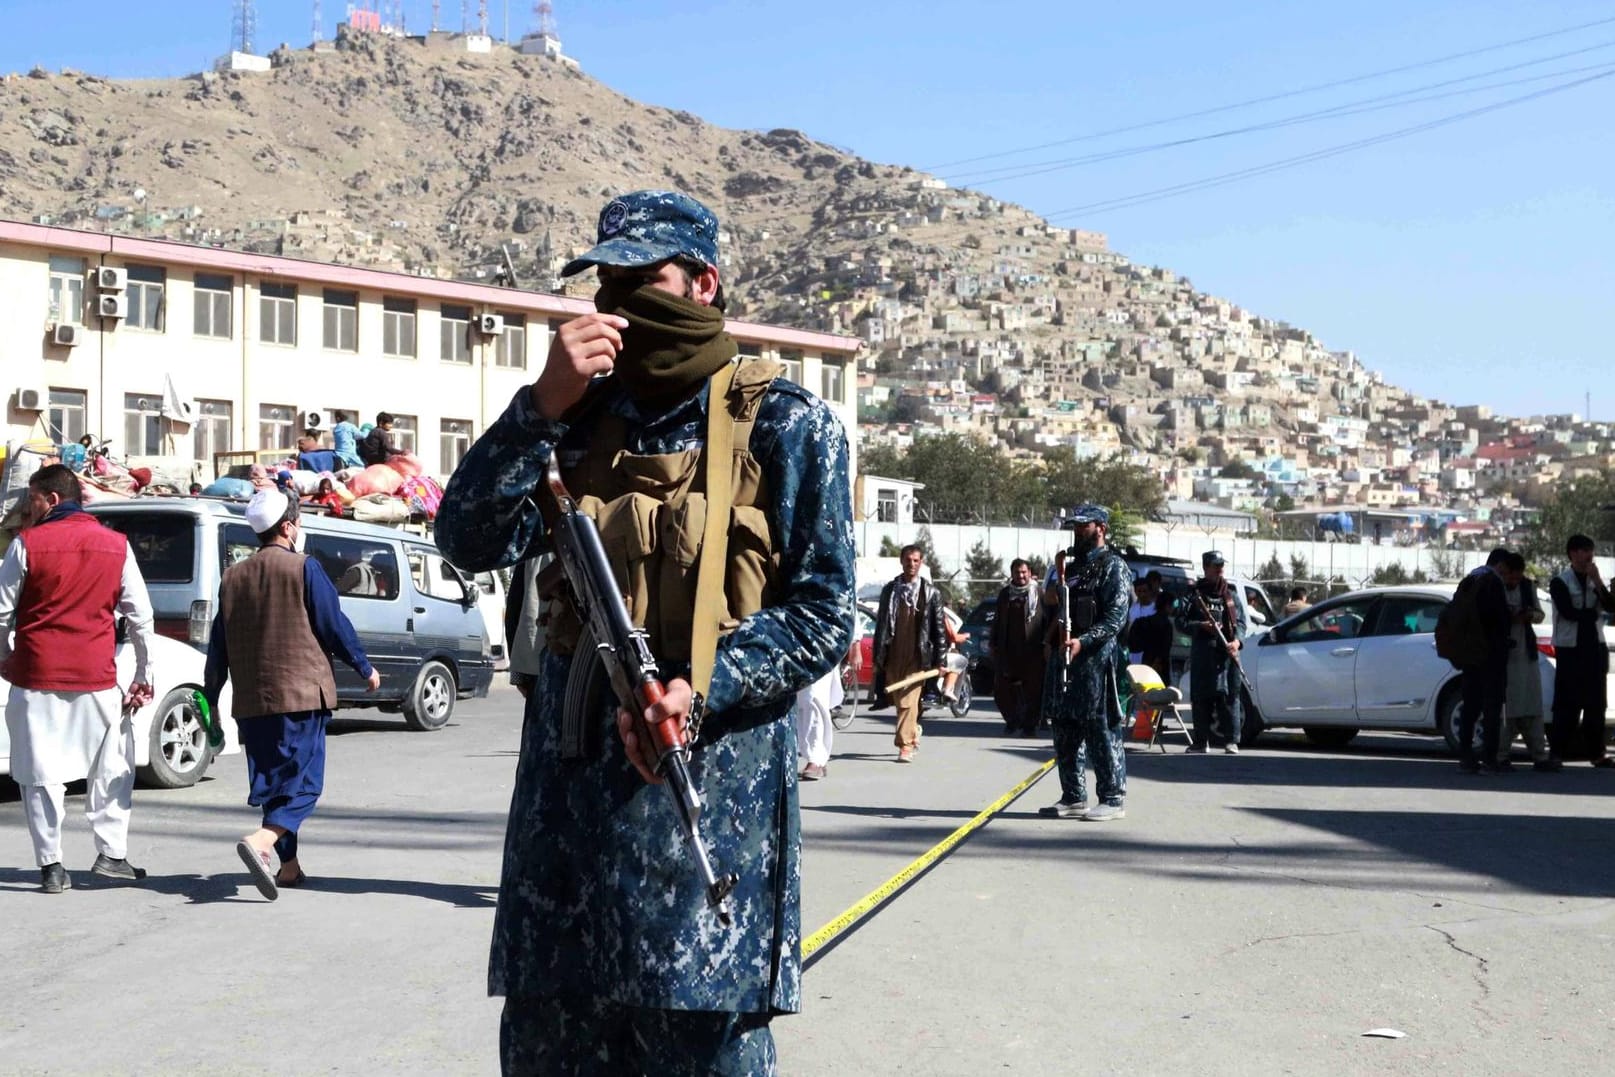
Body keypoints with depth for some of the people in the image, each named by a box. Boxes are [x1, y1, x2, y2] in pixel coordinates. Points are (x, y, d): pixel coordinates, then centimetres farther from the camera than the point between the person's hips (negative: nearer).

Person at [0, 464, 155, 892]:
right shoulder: (116, 546, 4)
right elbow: (140, 616, 5)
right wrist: (144, 674, 13)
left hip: (36, 677, -1)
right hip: (97, 679, 2)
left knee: (42, 773, 6)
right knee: (111, 766, 15)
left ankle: (51, 865, 7)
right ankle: (111, 853, 11)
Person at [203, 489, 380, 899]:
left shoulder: (232, 577, 9)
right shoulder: (304, 569, -6)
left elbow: (218, 646, 11)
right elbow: (335, 626, -4)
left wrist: (211, 698, 19)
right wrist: (365, 669, 9)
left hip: (252, 701, 6)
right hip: (302, 694, -5)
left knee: (274, 780, 14)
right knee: (303, 781, -5)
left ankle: (289, 866, 19)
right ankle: (261, 842, -28)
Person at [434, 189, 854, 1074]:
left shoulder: (784, 424, 0)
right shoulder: (583, 416, 12)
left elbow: (821, 614, -4)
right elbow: (471, 543, -1)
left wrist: (703, 691, -19)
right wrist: (541, 407, -12)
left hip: (712, 777, -4)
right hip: (569, 770, 5)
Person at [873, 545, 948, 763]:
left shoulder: (930, 592, 2)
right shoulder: (889, 590, 9)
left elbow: (939, 628, 3)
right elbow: (881, 625, 12)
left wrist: (940, 661, -2)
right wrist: (877, 658, 9)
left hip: (917, 656, -3)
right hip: (893, 655, 3)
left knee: (908, 702, -12)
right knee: (899, 702, 9)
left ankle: (905, 746, -11)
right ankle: (913, 734, 29)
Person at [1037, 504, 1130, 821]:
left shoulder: (1113, 566, -5)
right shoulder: (1071, 564, 20)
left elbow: (1116, 617, -14)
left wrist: (1083, 641, -25)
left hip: (1097, 657, -8)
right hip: (1066, 657, 8)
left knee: (1102, 731, -6)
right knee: (1065, 730, 10)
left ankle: (1112, 799, -1)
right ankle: (1073, 798, 18)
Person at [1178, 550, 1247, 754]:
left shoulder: (1230, 594, 15)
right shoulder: (1194, 594, 6)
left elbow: (1241, 621, 12)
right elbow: (1181, 622, 2)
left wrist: (1237, 640, -5)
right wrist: (1202, 626, -13)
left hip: (1227, 652, 2)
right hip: (1202, 652, -2)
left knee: (1230, 696, -4)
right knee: (1201, 697, 0)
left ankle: (1231, 740, -3)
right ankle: (1201, 741, 7)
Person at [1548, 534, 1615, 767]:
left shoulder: (1594, 580, 14)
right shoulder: (1560, 582, -3)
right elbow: (1568, 612, -16)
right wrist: (1594, 613, -2)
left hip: (1595, 647, 5)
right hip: (1570, 649, -5)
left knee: (1596, 703, 5)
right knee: (1567, 703, -6)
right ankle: (1558, 751, -3)